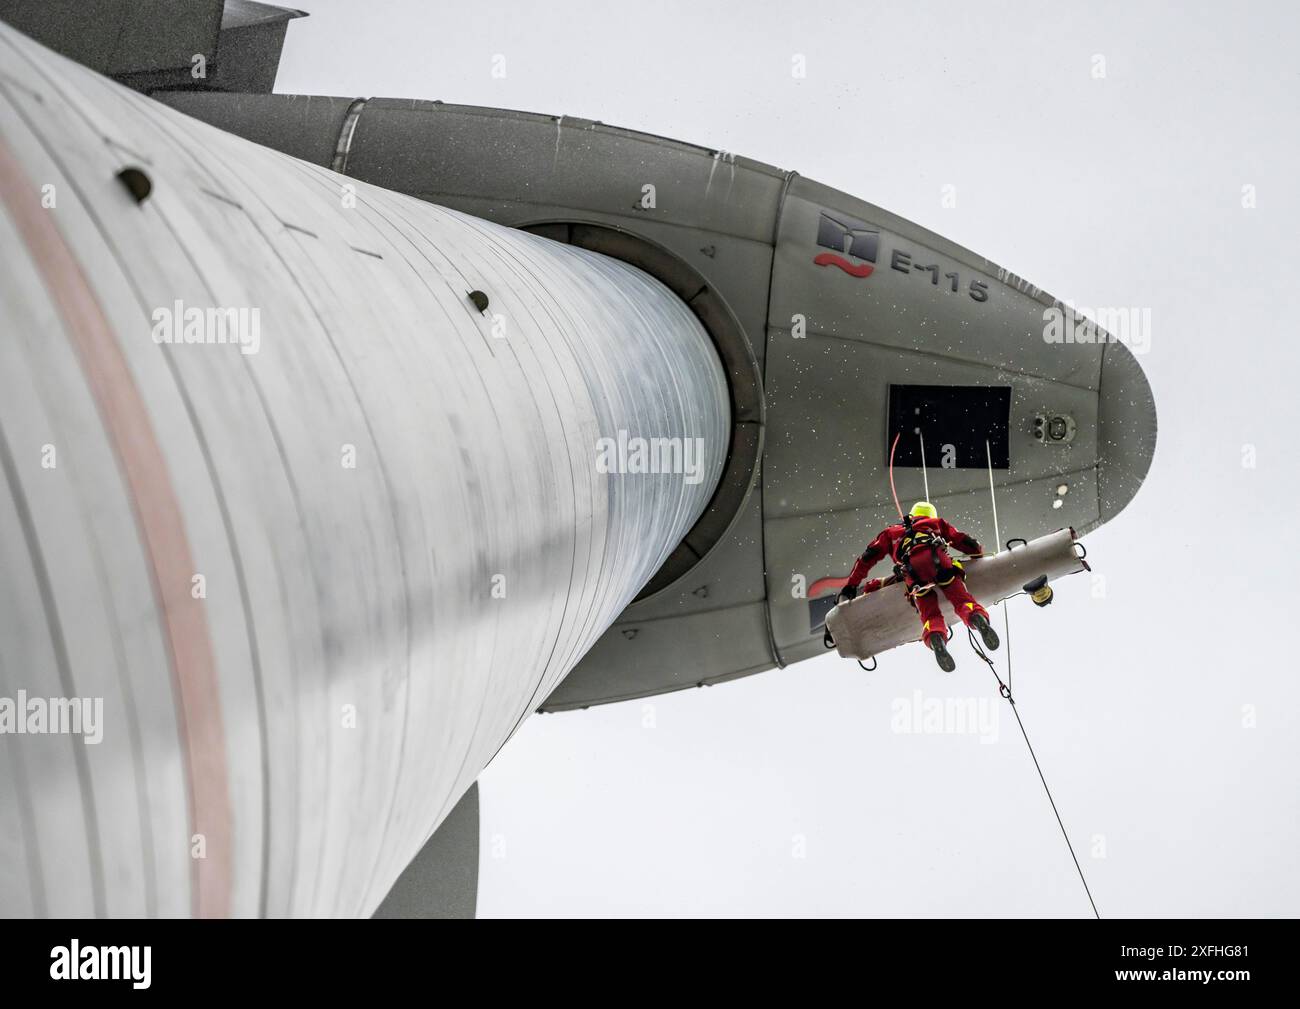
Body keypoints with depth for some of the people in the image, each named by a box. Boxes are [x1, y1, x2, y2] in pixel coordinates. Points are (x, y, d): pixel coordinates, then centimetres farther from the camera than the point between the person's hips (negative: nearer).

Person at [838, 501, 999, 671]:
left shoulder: (891, 533, 40)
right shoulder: (936, 523, 39)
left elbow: (868, 557, 33)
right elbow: (964, 541, 34)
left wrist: (850, 586, 36)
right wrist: (980, 555, 51)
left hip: (911, 569, 0)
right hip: (936, 556, 0)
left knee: (929, 613, -9)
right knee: (961, 598, -10)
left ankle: (936, 638, -41)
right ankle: (977, 615, -43)